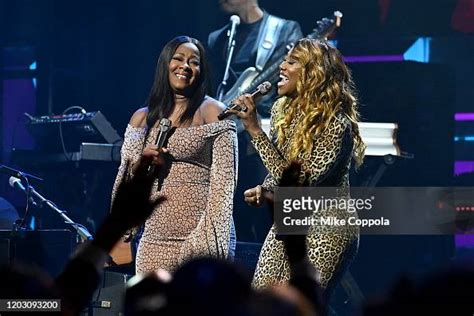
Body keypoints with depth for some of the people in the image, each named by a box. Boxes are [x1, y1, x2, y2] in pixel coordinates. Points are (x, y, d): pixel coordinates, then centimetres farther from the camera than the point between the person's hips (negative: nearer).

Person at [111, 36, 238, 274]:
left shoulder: (213, 113, 2)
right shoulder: (142, 119, 16)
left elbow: (224, 182, -5)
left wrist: (210, 238, -15)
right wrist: (141, 163, -4)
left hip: (200, 236, -4)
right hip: (155, 238, 5)